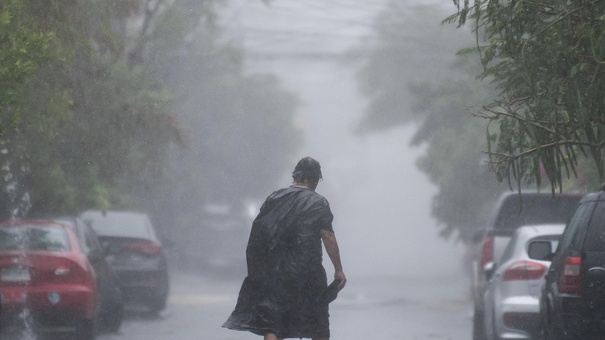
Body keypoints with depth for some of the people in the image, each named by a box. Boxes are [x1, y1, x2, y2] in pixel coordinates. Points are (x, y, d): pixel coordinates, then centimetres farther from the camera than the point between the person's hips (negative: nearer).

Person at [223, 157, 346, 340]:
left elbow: (258, 233, 7)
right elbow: (328, 237, -9)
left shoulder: (274, 198, 7)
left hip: (274, 272, 2)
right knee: (318, 325, 14)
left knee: (271, 325, -1)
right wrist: (338, 269, -4)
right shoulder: (318, 203, -3)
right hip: (307, 271, -2)